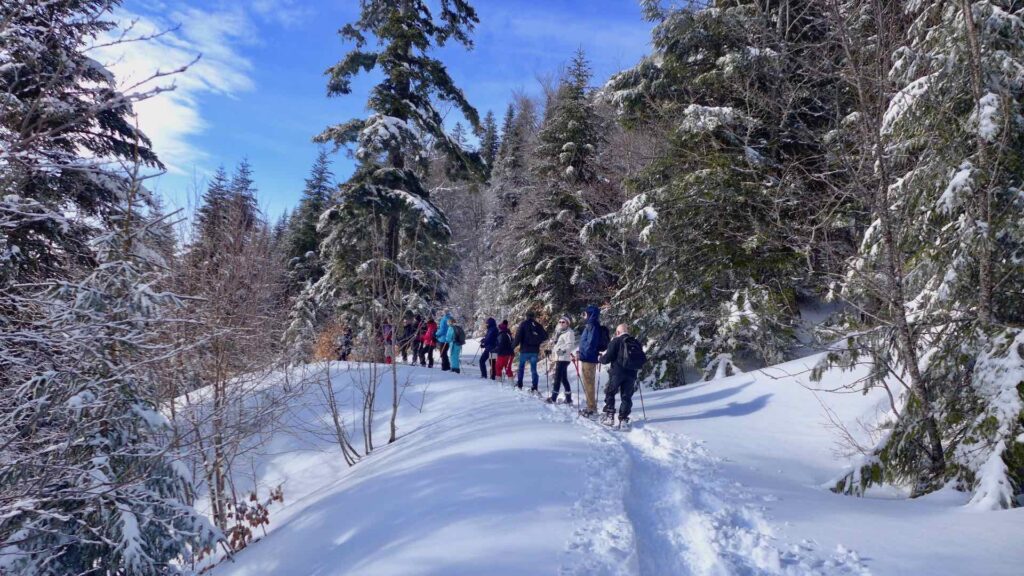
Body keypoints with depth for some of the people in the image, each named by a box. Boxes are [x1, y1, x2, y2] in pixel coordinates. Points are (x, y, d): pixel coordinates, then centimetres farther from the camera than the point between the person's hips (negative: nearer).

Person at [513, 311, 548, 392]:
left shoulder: (523, 324, -5)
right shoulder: (538, 326, 4)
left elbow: (518, 335, -13)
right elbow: (545, 336, 7)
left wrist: (515, 344, -2)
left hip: (525, 350, -2)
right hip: (535, 350, 2)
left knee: (521, 367, 13)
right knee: (533, 368, 6)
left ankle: (519, 384, 14)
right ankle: (535, 387, -1)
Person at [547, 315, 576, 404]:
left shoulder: (569, 332, -9)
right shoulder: (559, 332, 19)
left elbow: (570, 344, -20)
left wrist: (563, 350, -32)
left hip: (563, 358, -9)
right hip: (558, 358, 9)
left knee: (558, 378, -7)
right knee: (564, 378, 11)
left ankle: (553, 398, -4)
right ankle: (568, 398, 15)